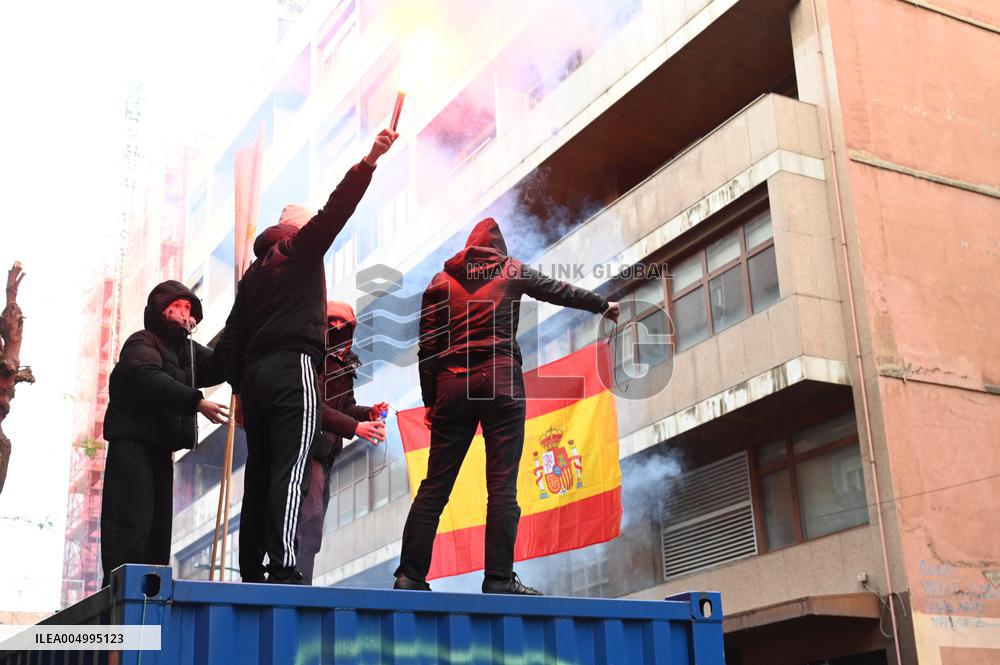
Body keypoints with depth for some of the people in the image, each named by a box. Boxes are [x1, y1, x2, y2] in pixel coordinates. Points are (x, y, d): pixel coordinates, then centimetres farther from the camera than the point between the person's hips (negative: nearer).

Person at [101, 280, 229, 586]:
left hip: (161, 447, 8)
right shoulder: (141, 343, -6)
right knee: (131, 522, -15)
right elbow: (152, 381, -25)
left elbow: (217, 368, 4)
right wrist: (197, 402, -37)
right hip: (132, 442, -8)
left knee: (159, 524, 5)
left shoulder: (187, 349, 19)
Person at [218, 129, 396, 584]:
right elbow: (335, 210, -5)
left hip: (255, 375, 7)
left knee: (259, 475, 5)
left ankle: (251, 572, 1)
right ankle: (283, 568, -27)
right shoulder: (300, 248, 8)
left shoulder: (253, 273, 25)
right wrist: (370, 160, -6)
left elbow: (231, 340, 21)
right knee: (290, 470, -16)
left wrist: (242, 386, 21)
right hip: (294, 367, -7)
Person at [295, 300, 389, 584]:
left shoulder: (345, 365, 18)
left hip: (325, 454, 9)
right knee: (309, 520, -19)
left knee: (312, 532, 10)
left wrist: (369, 413, -5)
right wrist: (355, 426, -26)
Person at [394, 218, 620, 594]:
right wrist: (604, 306, 40)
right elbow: (561, 292, 24)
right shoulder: (511, 271, 12)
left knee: (434, 485, 3)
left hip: (452, 383, 3)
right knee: (502, 485, -5)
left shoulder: (441, 281, 15)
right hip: (500, 379, -2)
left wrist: (429, 401, 13)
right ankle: (499, 578, -10)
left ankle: (410, 575, -1)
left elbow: (427, 347, 10)